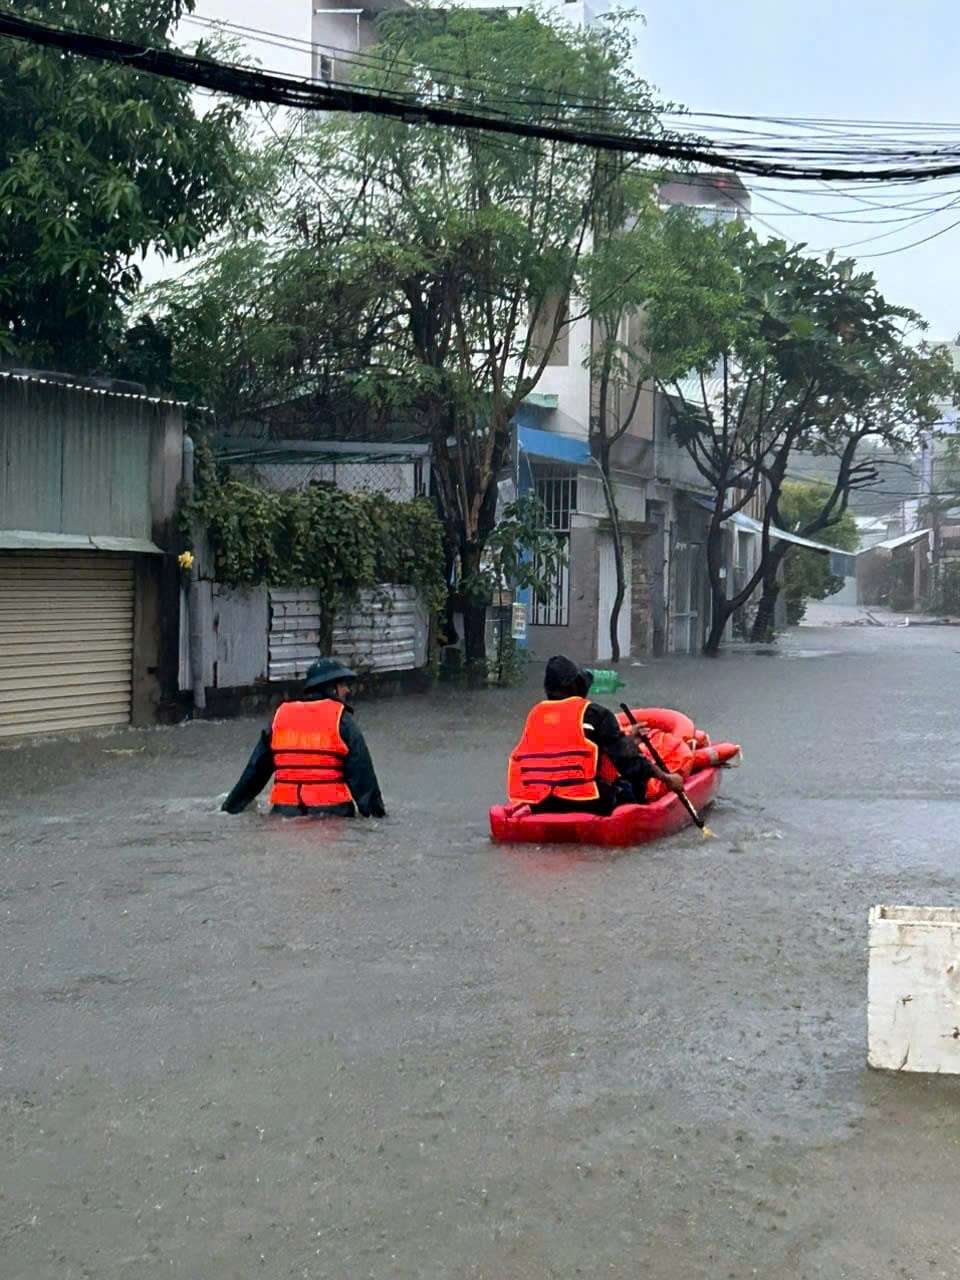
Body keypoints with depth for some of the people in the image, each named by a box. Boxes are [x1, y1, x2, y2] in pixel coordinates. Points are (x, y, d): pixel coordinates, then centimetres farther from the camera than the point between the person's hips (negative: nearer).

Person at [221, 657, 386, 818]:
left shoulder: (281, 716, 16)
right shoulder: (341, 720, 4)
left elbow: (256, 769, 20)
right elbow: (361, 772, 1)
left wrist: (230, 807, 30)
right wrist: (378, 813, 6)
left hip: (285, 812, 3)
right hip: (331, 812, -3)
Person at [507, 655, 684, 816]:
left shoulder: (535, 713, 17)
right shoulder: (594, 713, 1)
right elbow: (627, 758, 1)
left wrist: (625, 736, 35)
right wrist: (667, 778, 13)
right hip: (583, 802, -5)